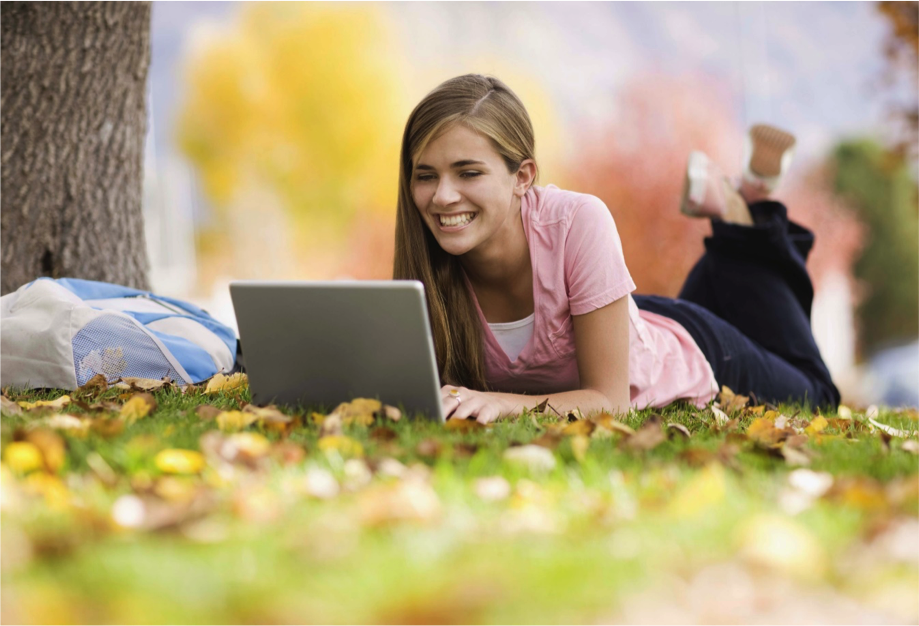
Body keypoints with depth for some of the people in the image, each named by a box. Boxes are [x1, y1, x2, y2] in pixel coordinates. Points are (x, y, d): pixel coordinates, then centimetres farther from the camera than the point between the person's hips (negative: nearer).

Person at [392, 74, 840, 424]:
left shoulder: (578, 223, -41)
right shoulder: (425, 259, -31)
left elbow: (611, 398, -36)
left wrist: (502, 402, -52)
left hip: (682, 357, -3)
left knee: (812, 393, 27)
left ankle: (744, 221, 31)